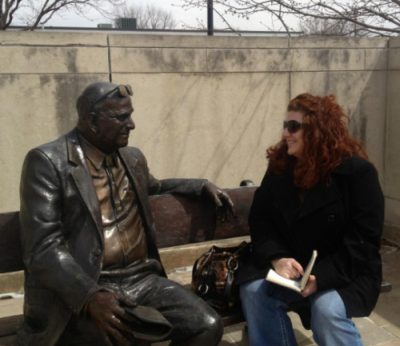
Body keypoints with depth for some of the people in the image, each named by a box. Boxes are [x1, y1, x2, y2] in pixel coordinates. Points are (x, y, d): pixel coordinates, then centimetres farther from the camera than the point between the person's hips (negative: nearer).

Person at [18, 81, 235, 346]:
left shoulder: (133, 158, 14)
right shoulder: (47, 161, -6)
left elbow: (154, 187, 37)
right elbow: (43, 248, -14)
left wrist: (203, 187, 20)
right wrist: (90, 297, -29)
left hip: (142, 278, 6)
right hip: (83, 289, -6)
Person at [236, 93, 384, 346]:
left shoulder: (357, 171, -13)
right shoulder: (279, 167, 3)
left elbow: (363, 238, -16)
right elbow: (260, 218, 0)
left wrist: (322, 277, -26)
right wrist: (277, 258, -19)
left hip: (344, 273, -4)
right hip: (291, 265, 4)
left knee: (327, 309, -31)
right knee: (254, 291, -20)